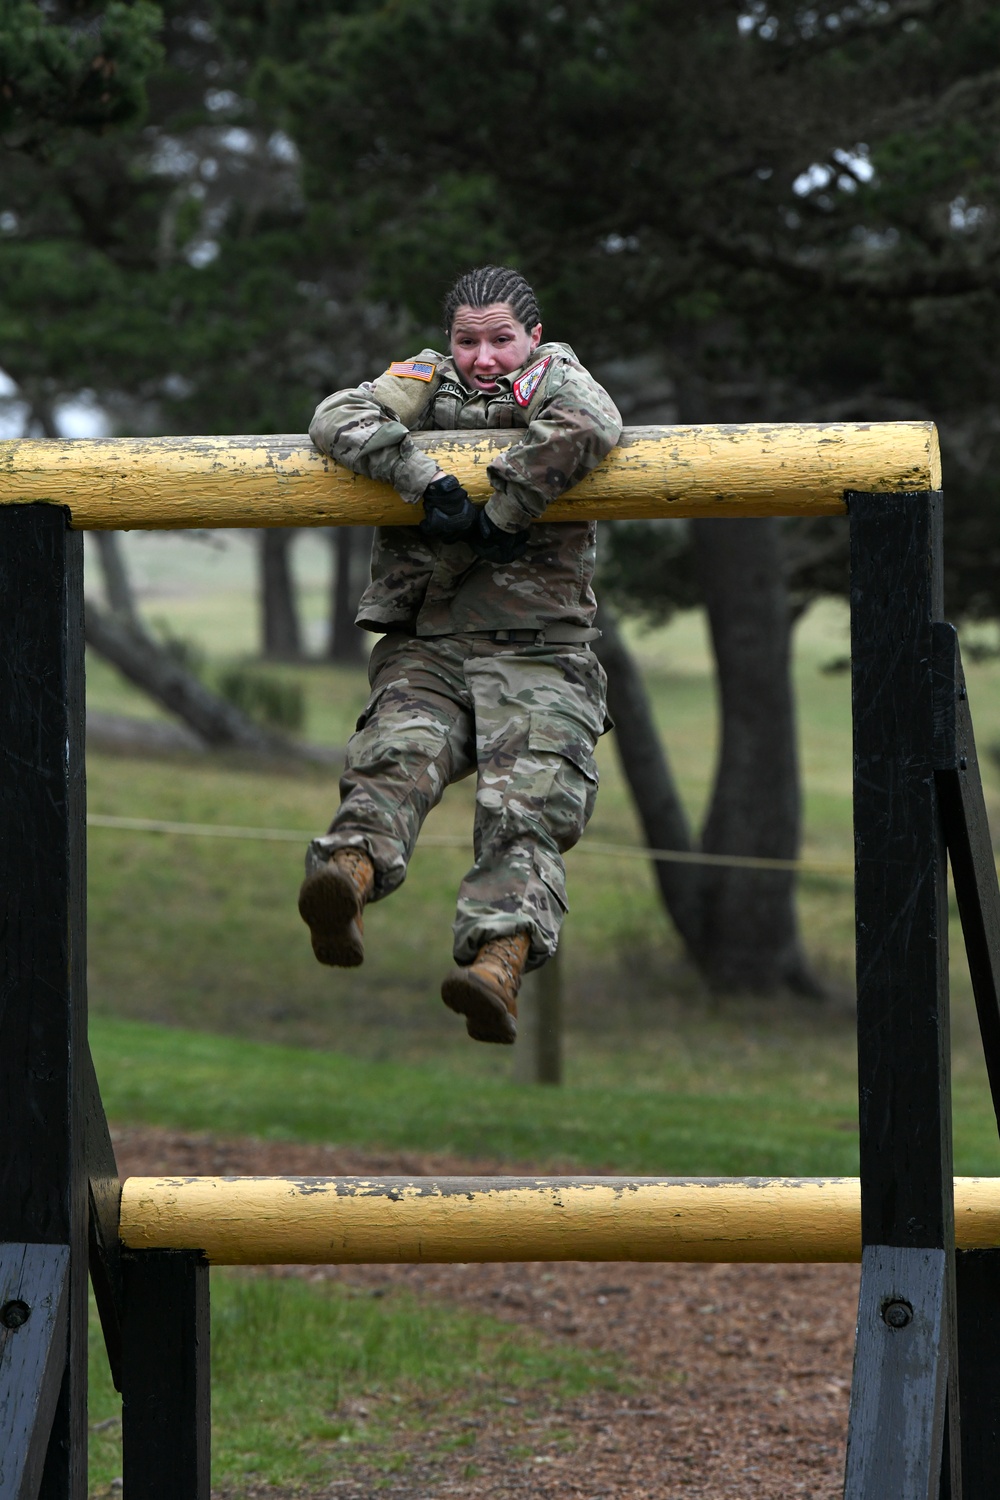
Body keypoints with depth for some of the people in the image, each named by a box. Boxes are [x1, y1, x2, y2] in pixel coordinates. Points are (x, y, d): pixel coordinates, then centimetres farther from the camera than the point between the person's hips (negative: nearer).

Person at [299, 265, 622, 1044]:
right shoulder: (428, 381, 14)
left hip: (538, 657, -1)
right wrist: (429, 480, -18)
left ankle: (499, 962, -40)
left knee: (526, 810, -21)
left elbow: (588, 425, -18)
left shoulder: (557, 379, 8)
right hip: (425, 649, 1)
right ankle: (348, 874, -53)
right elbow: (340, 419, -6)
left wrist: (500, 516, -16)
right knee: (397, 760, -27)